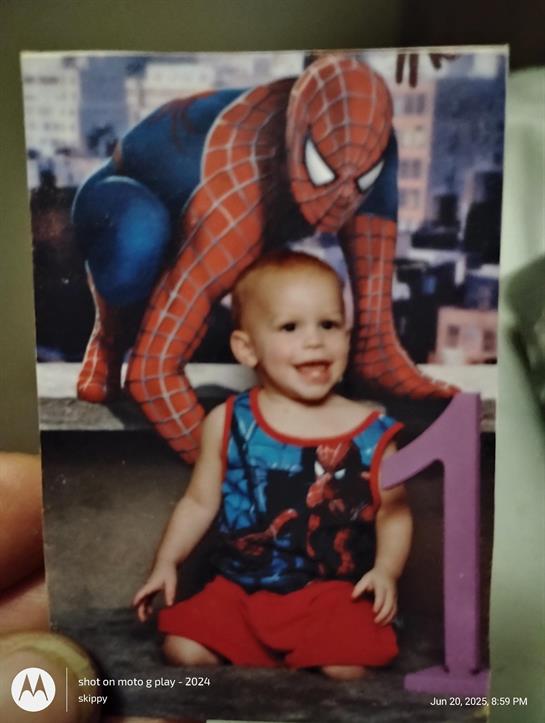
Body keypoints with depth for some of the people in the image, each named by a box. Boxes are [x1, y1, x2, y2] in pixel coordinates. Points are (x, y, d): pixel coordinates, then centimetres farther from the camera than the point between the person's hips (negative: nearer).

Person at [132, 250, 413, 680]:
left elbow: (394, 511, 2)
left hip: (333, 591, -1)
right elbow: (200, 502, 5)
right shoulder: (227, 423, -5)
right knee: (183, 650, -11)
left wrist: (386, 569, -13)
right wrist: (166, 563, -1)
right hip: (240, 588, 2)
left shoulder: (369, 431, -8)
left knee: (348, 667, -21)